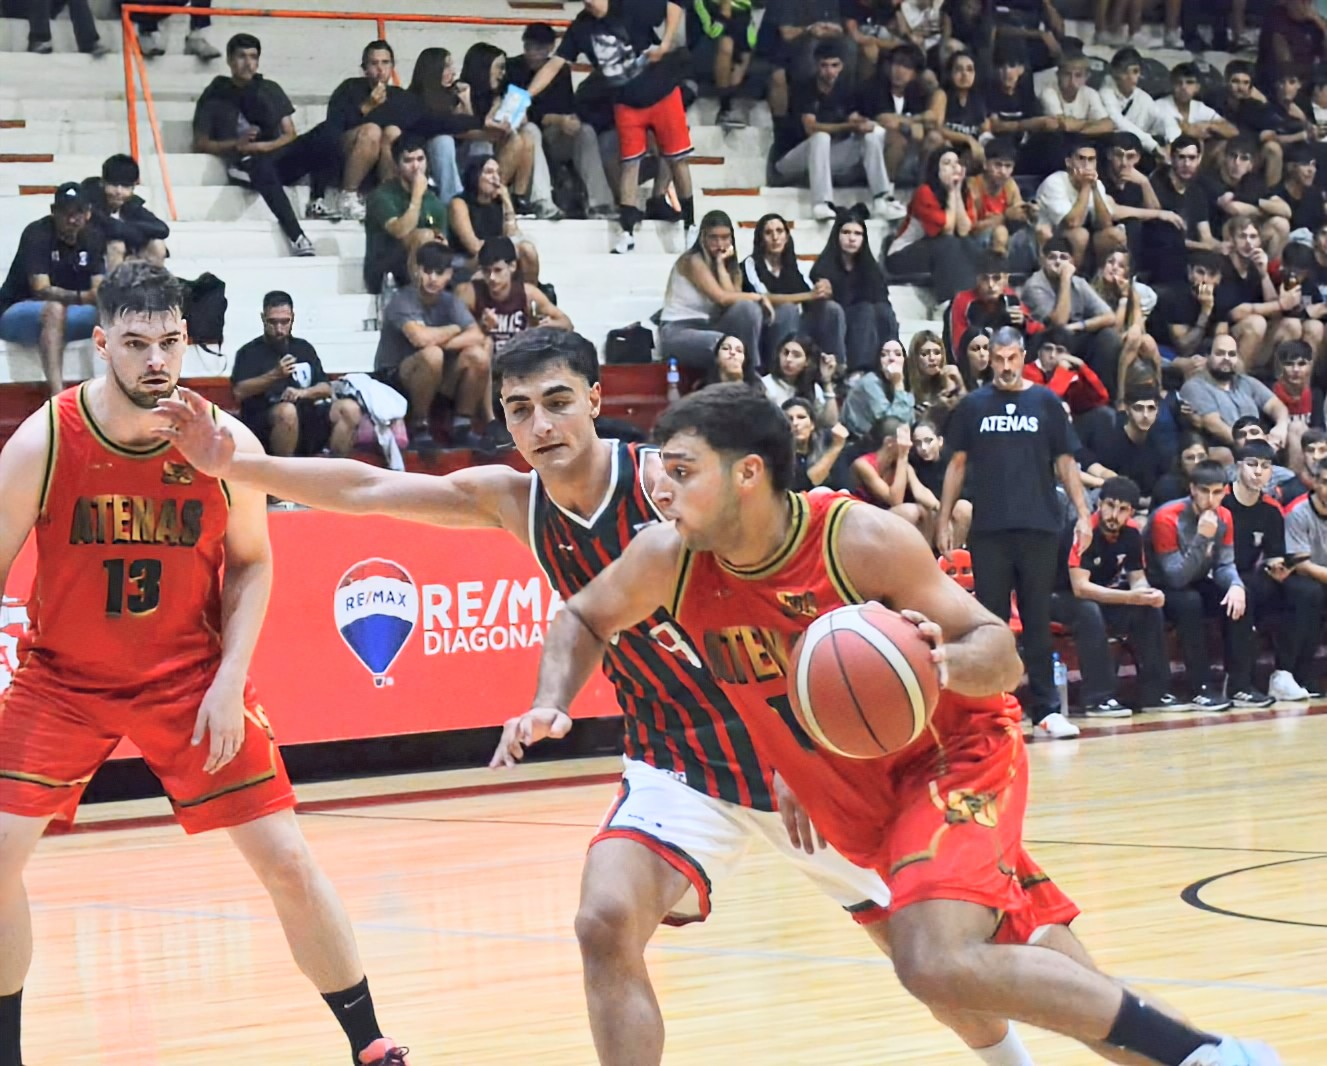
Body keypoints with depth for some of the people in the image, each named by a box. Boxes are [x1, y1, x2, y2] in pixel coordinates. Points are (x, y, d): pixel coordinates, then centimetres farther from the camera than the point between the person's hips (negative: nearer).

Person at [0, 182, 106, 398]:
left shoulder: (93, 238, 0)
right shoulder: (37, 234, -18)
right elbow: (42, 290, -28)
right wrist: (83, 297, -43)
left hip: (63, 316, 6)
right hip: (18, 313, -6)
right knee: (54, 309, -38)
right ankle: (57, 395, -48)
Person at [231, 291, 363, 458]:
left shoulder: (304, 348, 19)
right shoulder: (250, 352, 6)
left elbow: (326, 388, 13)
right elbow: (239, 392, -9)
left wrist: (303, 392, -9)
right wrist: (274, 375, -20)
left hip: (307, 419, 5)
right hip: (264, 425, -5)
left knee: (349, 409, -19)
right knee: (287, 411, -38)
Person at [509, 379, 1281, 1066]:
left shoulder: (862, 540, -25)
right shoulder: (668, 561, -12)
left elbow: (1001, 654, -20)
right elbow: (585, 620, 9)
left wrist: (946, 663, -42)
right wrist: (553, 704, -9)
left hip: (956, 756, -6)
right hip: (860, 801, 6)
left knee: (937, 964, -29)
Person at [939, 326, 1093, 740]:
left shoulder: (1046, 403, 6)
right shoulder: (973, 406, 7)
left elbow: (1064, 461, 7)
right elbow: (958, 464, 10)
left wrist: (1082, 513, -1)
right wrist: (943, 521, 5)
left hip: (1039, 527, 0)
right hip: (989, 530, 0)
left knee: (1038, 620, 2)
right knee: (990, 619, 3)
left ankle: (1046, 709, 3)